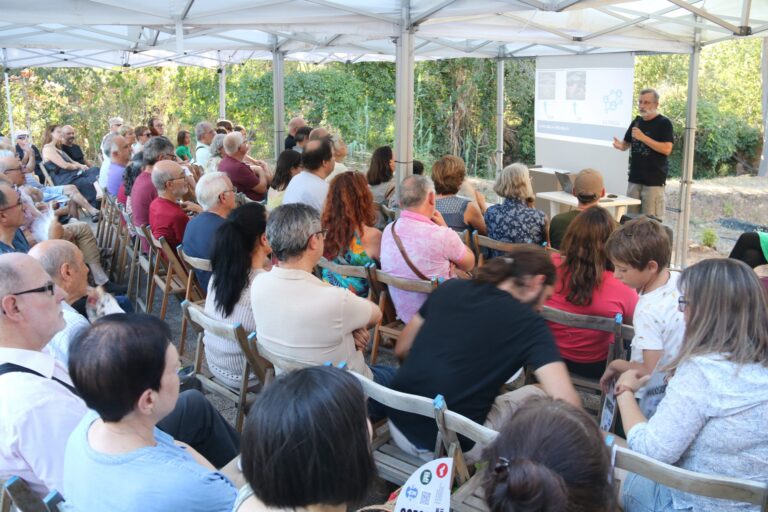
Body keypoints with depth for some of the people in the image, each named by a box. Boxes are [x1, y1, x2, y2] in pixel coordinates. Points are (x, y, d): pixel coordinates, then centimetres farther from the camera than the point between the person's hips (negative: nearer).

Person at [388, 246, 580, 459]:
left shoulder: (450, 288, 4)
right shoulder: (529, 323, -9)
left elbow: (401, 349, 14)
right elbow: (566, 402, -17)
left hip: (399, 428, 6)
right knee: (536, 395, 17)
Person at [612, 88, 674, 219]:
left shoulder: (664, 123, -6)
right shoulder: (637, 121, 11)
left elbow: (667, 149, -17)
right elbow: (627, 144, 20)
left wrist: (643, 137, -21)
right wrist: (620, 145, -5)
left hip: (654, 181, -6)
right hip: (634, 178, 6)